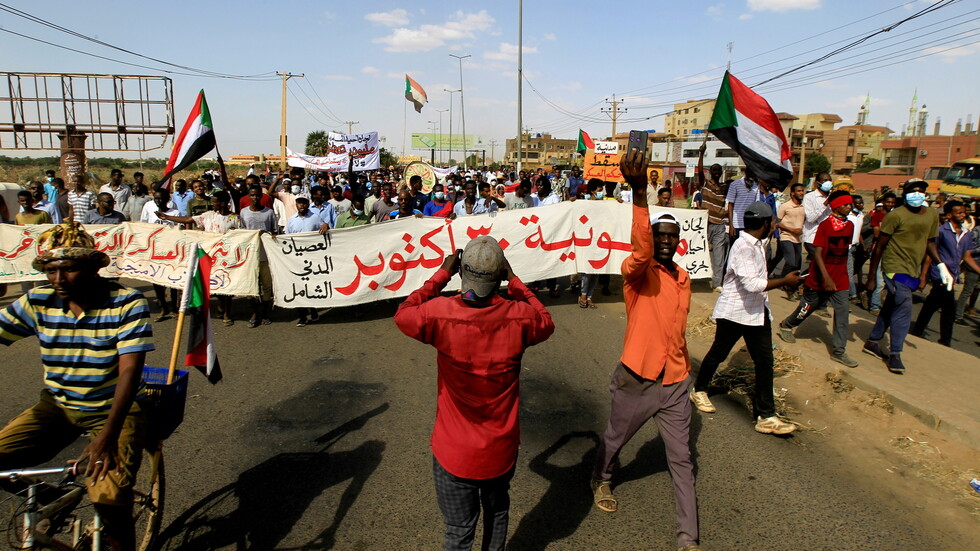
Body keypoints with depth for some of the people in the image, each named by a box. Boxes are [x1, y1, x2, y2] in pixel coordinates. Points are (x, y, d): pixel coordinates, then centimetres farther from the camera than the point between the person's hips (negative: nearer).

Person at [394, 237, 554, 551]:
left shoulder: (439, 314, -22)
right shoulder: (519, 316, -18)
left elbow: (403, 315, 1)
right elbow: (546, 324, 7)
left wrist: (442, 275, 2)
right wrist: (513, 281, 4)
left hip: (454, 453, -2)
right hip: (501, 449, 2)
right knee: (497, 511, 29)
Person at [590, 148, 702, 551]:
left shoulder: (683, 280, 6)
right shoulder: (638, 272, -14)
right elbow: (641, 249, -40)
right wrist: (639, 192, -54)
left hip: (675, 383, 5)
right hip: (636, 380, -4)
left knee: (681, 460, 9)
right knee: (614, 439, 19)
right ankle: (601, 482, 51)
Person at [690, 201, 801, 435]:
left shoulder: (757, 244, 9)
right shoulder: (743, 246, -21)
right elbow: (752, 284, -29)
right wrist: (784, 281, -22)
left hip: (757, 312, 8)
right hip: (734, 312, -8)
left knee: (765, 362, 4)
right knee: (718, 353, 10)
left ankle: (765, 415, 8)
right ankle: (699, 390, 34)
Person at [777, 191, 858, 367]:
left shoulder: (850, 225, 4)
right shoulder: (825, 225, -14)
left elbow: (845, 251, 16)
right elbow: (817, 253, -19)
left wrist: (845, 275, 18)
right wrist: (826, 278, -27)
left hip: (840, 278, 5)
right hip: (820, 278, -5)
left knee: (842, 311, -2)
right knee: (809, 306, 10)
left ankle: (838, 351, 3)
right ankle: (786, 325, 37)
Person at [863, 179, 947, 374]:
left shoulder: (932, 215, 8)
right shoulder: (895, 216, -13)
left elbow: (930, 242, 20)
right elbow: (880, 246, -10)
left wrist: (941, 266, 8)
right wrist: (871, 277, -10)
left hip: (912, 271, 7)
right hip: (895, 268, -7)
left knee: (891, 307, 14)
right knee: (904, 307, -13)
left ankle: (872, 342, 27)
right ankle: (895, 354, -4)